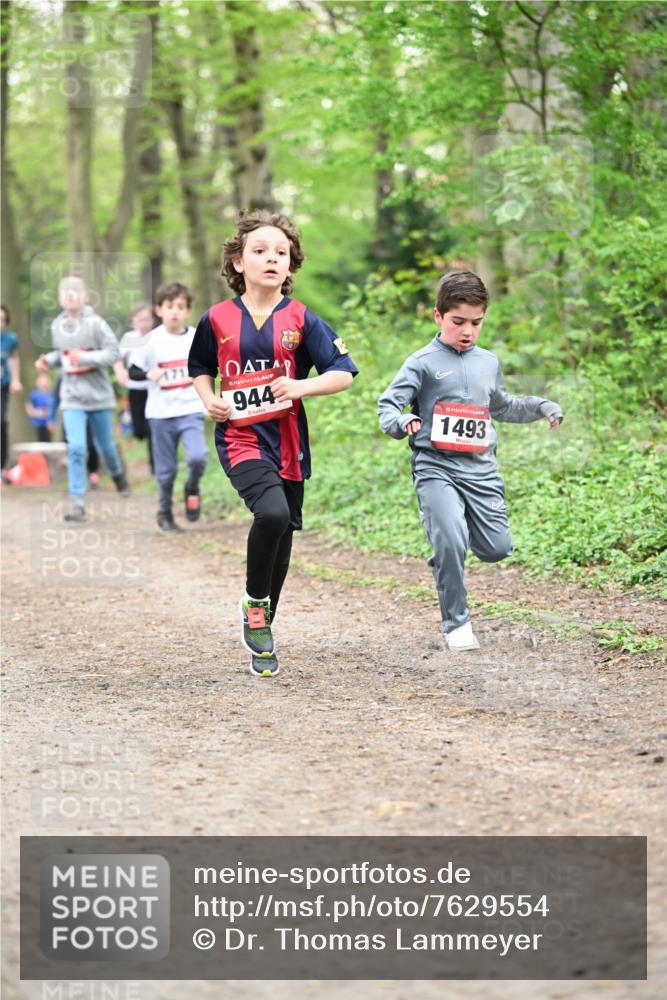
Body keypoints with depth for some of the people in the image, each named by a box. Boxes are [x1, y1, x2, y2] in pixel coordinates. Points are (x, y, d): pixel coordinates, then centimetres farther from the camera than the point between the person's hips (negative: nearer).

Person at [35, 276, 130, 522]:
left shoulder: (94, 323, -12)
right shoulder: (57, 326, 3)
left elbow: (113, 352, -15)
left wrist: (85, 358, -27)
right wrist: (48, 360, -2)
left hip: (98, 394, -2)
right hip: (72, 397, 2)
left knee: (105, 446, 13)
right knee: (76, 448, -12)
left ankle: (117, 474, 47)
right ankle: (77, 503, -9)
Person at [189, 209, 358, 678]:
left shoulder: (301, 320, -2)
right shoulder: (218, 319, 1)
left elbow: (344, 372, -2)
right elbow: (201, 367, 18)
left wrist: (301, 386, -18)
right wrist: (209, 400, -1)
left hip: (288, 442, 2)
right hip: (240, 437, -2)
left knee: (282, 538, 11)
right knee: (272, 512, -29)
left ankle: (263, 635, 29)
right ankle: (254, 603, -5)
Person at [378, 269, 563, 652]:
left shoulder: (489, 363, 17)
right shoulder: (423, 363, -1)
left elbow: (501, 406, 34)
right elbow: (388, 404, -6)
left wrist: (541, 407, 23)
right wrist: (401, 422, -28)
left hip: (481, 470, 5)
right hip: (436, 467, -5)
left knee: (497, 549, 1)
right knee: (451, 542, -21)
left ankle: (447, 558, 34)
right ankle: (457, 624, -3)